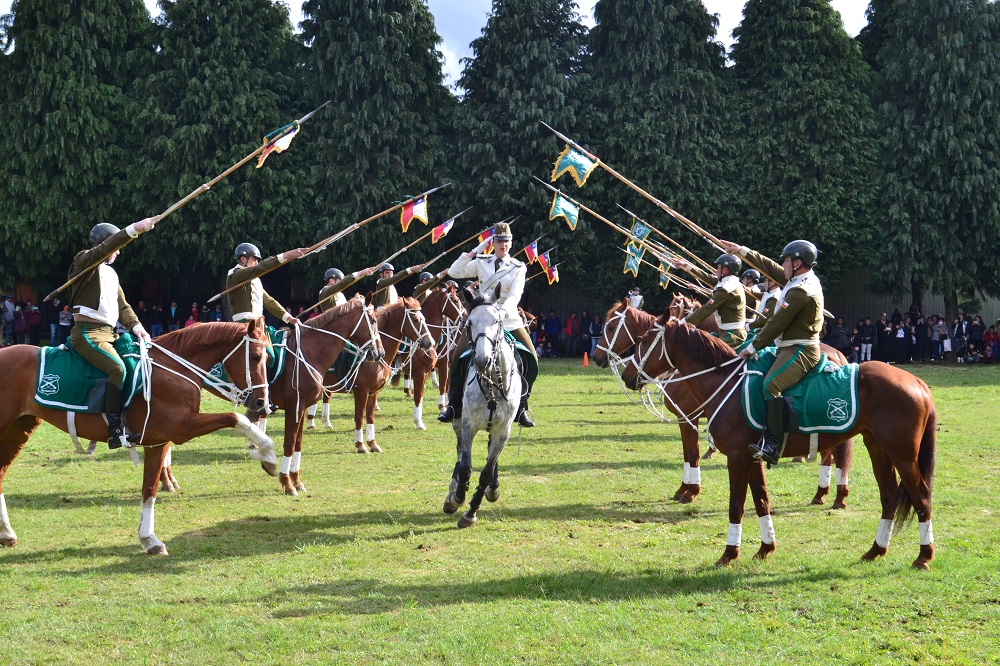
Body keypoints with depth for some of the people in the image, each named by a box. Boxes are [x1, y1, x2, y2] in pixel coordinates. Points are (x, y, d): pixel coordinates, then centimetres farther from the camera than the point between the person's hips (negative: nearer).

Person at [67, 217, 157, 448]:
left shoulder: (111, 273, 22)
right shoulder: (84, 260, -2)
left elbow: (122, 306, 18)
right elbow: (105, 248, -23)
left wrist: (136, 326, 0)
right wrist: (134, 229, -34)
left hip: (109, 333, 9)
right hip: (88, 333, -9)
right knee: (118, 367, -28)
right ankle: (116, 431, -29)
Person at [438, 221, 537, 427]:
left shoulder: (518, 268, 1)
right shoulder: (481, 263, 6)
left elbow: (515, 295, -12)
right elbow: (454, 272, -1)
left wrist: (503, 311, -30)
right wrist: (474, 252, -6)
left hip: (509, 321, 0)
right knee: (458, 358, -9)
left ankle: (521, 408, 6)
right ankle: (454, 406, 6)